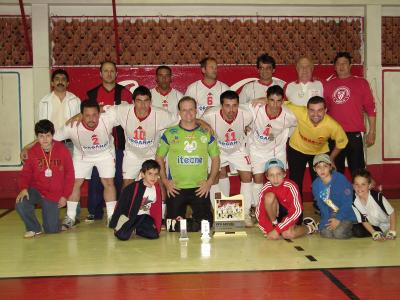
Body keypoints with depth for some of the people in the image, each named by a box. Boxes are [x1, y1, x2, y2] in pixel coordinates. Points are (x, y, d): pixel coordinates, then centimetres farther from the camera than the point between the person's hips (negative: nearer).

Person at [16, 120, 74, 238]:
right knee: (20, 204, -29)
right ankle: (34, 228, 0)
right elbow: (26, 173, 0)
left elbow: (69, 174, -3)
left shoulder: (62, 150, -10)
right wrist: (23, 188, -20)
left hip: (54, 195, -1)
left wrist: (65, 195, -5)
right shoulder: (32, 152, -8)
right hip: (36, 190, 1)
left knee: (52, 230, -2)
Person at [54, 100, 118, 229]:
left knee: (108, 182, -4)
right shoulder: (72, 127, -34)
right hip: (82, 155, 0)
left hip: (105, 153, 0)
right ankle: (70, 217, 14)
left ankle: (112, 217, 10)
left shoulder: (108, 119, -35)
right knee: (75, 183, -2)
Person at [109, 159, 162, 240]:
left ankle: (134, 229, 8)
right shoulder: (133, 188, -15)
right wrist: (115, 224, -9)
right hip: (130, 216, -5)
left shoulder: (157, 189, 2)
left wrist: (157, 226, 5)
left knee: (154, 234, -19)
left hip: (144, 217, 5)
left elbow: (157, 209, 11)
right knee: (123, 235, -27)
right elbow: (121, 205, -10)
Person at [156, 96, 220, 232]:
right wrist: (165, 181, -2)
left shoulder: (206, 134, 5)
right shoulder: (169, 134, 2)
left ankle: (194, 225, 31)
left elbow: (215, 158, 10)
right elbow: (159, 158, 7)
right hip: (175, 189, -1)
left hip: (200, 189, 1)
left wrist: (210, 181, 0)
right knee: (174, 228, 3)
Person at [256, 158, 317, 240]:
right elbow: (259, 211, -15)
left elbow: (297, 211, -30)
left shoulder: (290, 186, -28)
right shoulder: (266, 188, -19)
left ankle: (309, 227, 1)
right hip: (278, 212, 2)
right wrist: (269, 230, -25)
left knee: (288, 234, -32)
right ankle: (274, 224, -8)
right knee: (269, 196, -27)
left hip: (291, 213, -2)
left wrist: (277, 230, -33)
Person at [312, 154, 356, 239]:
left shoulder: (340, 179, -21)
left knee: (339, 233, -23)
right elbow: (321, 204, 3)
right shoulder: (316, 185, -5)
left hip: (346, 213, -5)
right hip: (330, 215, 5)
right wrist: (327, 219, -8)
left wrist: (338, 219, -20)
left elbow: (347, 202, -19)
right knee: (325, 233, -16)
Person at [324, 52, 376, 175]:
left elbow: (370, 108, 3)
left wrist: (372, 132, -2)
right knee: (336, 170, 11)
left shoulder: (361, 83, 4)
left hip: (354, 134, -2)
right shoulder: (328, 85, 10)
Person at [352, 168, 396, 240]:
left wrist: (392, 231, -19)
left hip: (384, 225, -1)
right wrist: (374, 233, -22)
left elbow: (392, 213, -17)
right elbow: (363, 220, -12)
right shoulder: (353, 201, -21)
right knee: (356, 231, -23)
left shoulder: (377, 196, -29)